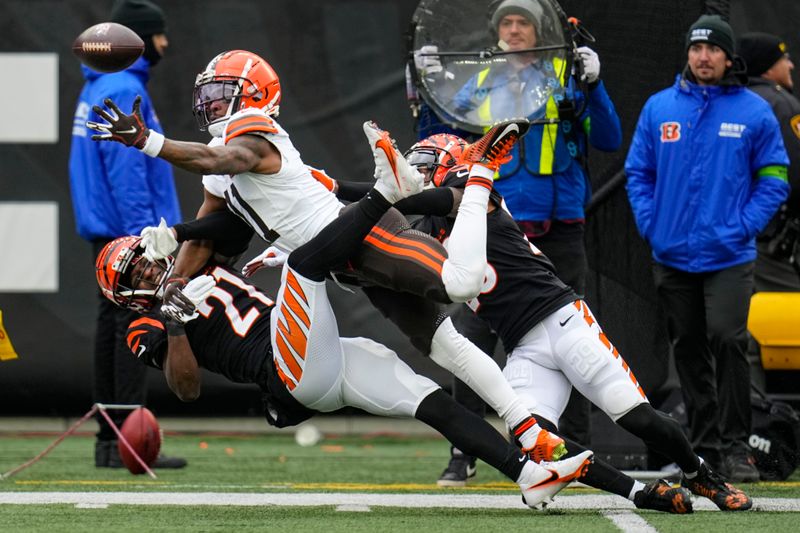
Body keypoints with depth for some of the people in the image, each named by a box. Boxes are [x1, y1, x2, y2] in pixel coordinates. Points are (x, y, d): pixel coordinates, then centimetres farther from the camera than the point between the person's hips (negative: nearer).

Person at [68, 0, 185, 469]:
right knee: (134, 327, -10)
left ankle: (110, 439, 14)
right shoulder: (123, 91, -14)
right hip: (127, 232, -10)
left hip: (108, 234, 10)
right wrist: (145, 234, -22)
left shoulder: (101, 87, 18)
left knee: (114, 327, 11)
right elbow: (127, 170, -20)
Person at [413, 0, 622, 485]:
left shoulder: (565, 78, 6)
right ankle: (464, 454, 0)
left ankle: (578, 450, 12)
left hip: (558, 231, -2)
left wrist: (593, 85, -17)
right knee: (473, 338, -5)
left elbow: (609, 140, -3)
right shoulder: (479, 87, 14)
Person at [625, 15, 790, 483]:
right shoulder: (659, 108, 7)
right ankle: (704, 445, 17)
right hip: (672, 254, 3)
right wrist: (650, 224, -1)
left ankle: (735, 446, -10)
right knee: (688, 350, 8)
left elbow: (774, 178, 3)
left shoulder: (754, 112, 0)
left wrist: (745, 227, -8)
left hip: (728, 256, -3)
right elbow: (638, 172, 12)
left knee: (727, 340, -16)